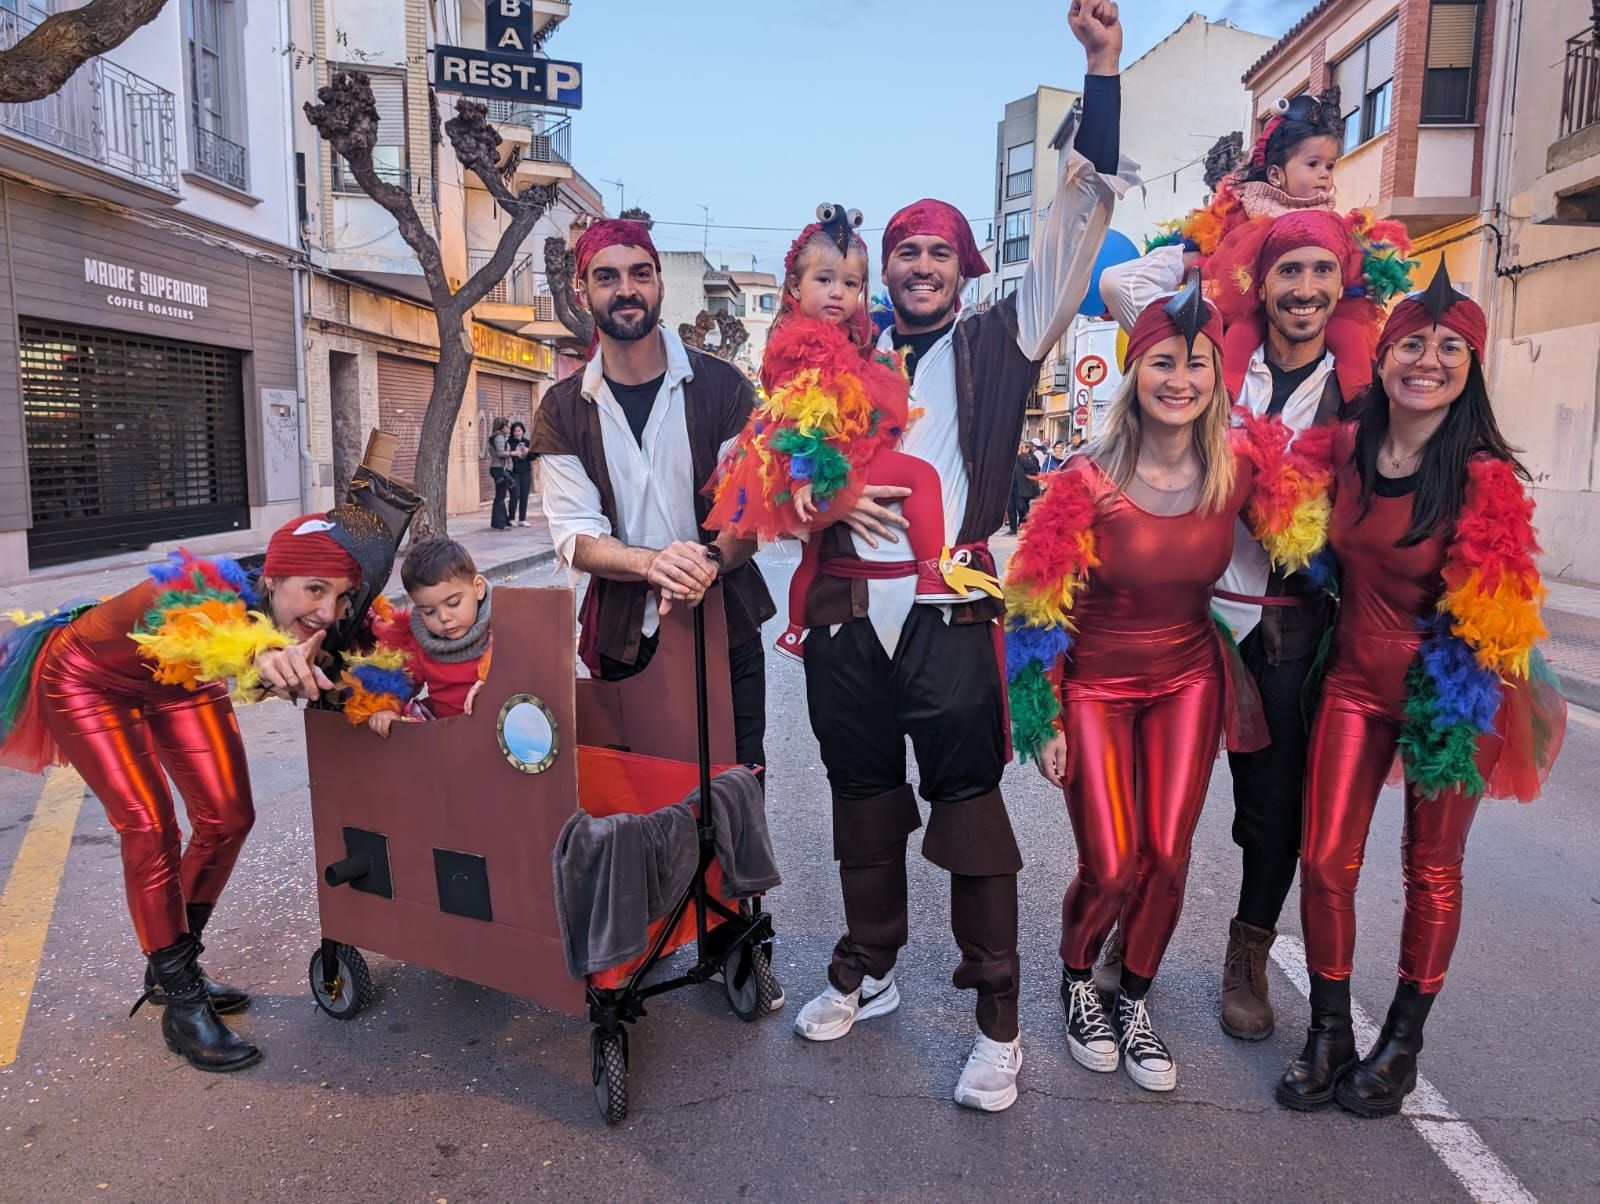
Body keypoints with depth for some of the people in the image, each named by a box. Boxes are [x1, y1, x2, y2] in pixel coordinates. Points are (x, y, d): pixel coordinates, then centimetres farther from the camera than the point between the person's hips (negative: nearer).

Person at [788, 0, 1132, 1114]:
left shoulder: (998, 343, 7)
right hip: (847, 615, 3)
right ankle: (867, 972, 34)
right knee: (863, 807, 15)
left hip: (954, 615, -3)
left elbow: (1078, 222, 1)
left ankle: (998, 1022, 14)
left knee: (971, 811, 0)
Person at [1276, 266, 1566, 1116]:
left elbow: (1498, 605, -11)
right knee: (1325, 860, 1)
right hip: (1356, 677, 3)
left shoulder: (1488, 478, -16)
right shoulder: (1346, 449, -4)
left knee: (1432, 869, 11)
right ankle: (1328, 1036, 20)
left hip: (1450, 689, -3)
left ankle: (1402, 1044, 30)